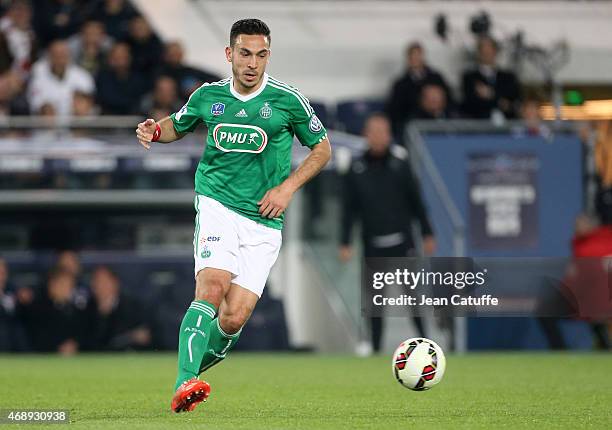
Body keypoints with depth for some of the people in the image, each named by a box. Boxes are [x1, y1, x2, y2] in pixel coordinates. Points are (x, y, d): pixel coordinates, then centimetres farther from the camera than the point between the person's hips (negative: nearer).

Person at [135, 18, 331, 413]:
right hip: (216, 204, 0)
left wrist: (288, 187, -2)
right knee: (212, 287, -26)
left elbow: (322, 148, 10)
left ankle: (196, 363, 18)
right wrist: (154, 131, 2)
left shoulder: (287, 100, -1)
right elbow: (178, 126, 25)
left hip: (264, 222, 0)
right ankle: (184, 385, -31)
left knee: (234, 319, -10)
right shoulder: (209, 96, 6)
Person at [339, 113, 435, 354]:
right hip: (373, 245, 1)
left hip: (402, 242, -1)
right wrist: (344, 243, 0)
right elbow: (349, 209, 5)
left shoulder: (400, 163, 1)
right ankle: (375, 348, 12)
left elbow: (416, 201, 5)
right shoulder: (356, 169, 1)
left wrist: (427, 235, 5)